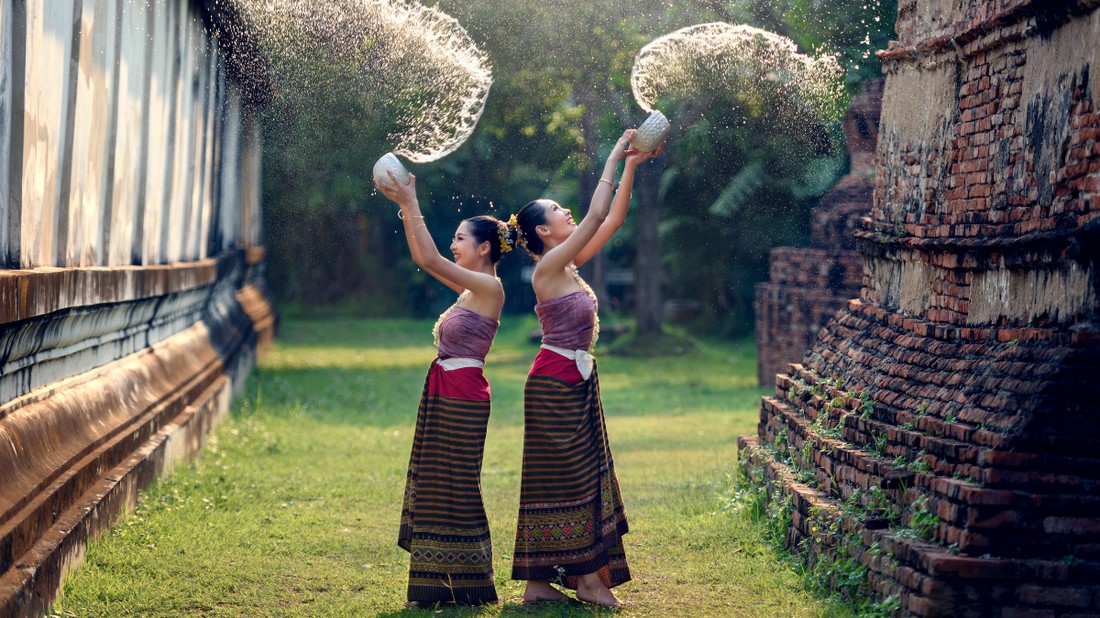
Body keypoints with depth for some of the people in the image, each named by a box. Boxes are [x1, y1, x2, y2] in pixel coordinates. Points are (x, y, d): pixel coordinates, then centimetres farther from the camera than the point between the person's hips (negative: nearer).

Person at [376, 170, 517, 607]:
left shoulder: (489, 288, -13)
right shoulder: (471, 288, 13)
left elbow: (431, 260, -20)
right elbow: (422, 259, 17)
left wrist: (411, 205, -17)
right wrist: (405, 209, 10)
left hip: (462, 398, -10)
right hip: (442, 395, 10)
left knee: (455, 488, -3)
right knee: (433, 487, 11)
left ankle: (470, 587, 5)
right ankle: (443, 585, 16)